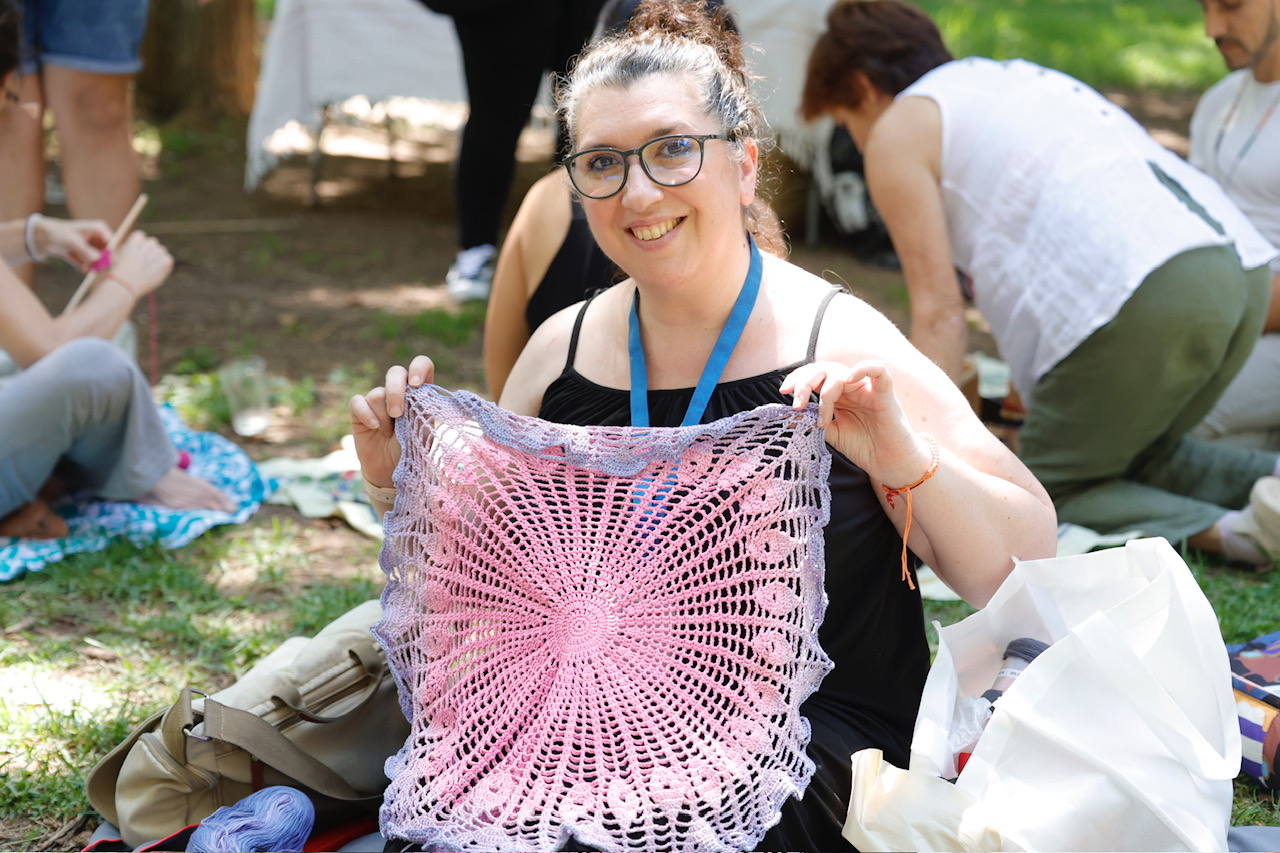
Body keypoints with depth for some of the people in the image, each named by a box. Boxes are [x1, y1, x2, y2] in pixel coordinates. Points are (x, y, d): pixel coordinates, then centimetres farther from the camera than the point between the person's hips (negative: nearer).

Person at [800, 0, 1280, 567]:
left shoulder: (897, 131, 10)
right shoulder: (1023, 77, 34)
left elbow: (938, 311, 1)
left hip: (1141, 297, -8)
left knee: (1042, 494, 9)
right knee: (1129, 454, 27)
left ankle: (1217, 529, -11)